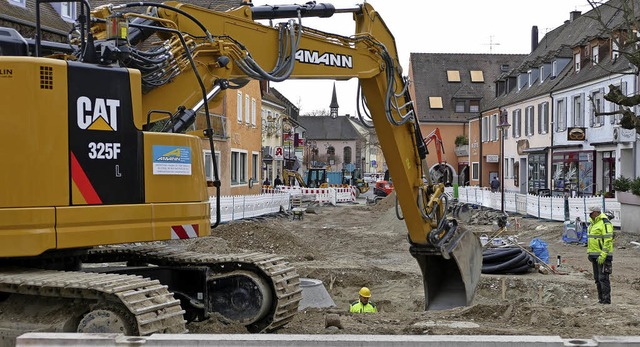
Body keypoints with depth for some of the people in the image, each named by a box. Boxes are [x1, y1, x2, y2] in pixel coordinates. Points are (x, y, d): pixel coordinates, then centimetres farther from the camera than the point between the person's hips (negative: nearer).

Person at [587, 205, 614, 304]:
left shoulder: (605, 223, -13)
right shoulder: (592, 223, 17)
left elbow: (608, 240, -19)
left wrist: (603, 255, -23)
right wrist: (589, 253, 19)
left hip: (603, 255, -9)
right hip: (594, 255, 9)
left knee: (603, 278, -9)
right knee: (597, 278, 12)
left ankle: (606, 300, -5)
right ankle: (601, 299, 19)